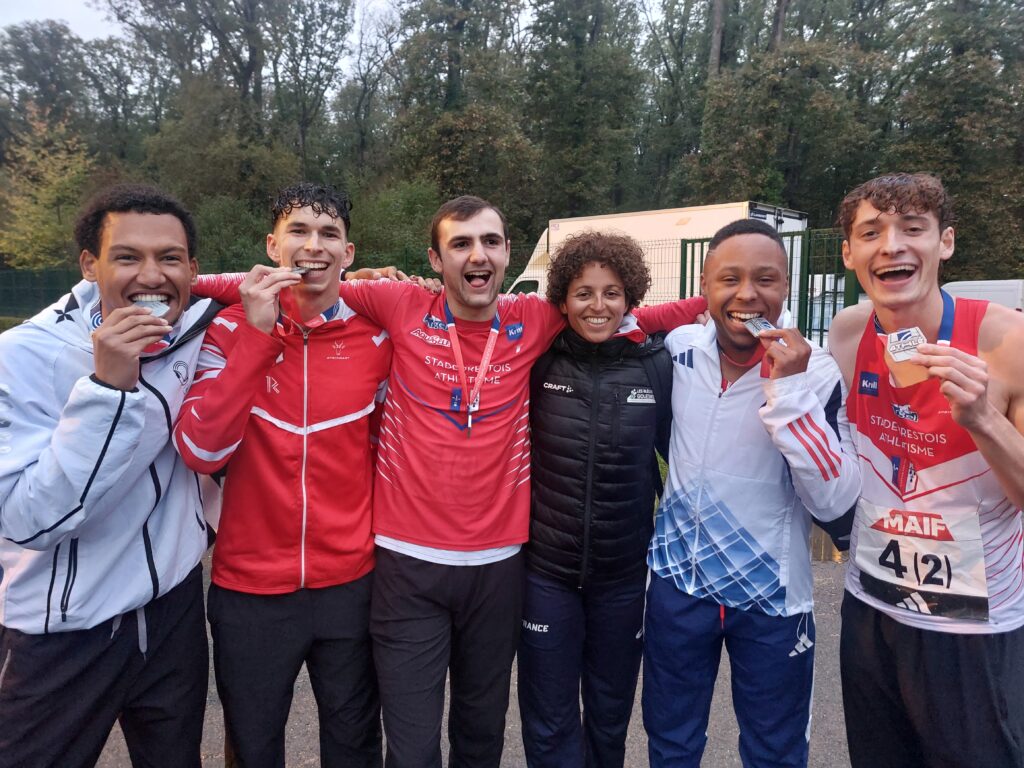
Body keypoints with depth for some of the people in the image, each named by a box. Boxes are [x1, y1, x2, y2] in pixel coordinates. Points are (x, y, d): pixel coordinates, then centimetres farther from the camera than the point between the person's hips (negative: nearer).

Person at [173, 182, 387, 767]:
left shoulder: (376, 337, -5)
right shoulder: (231, 328, -6)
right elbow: (202, 452, -18)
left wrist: (385, 542, 3)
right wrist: (257, 334, -23)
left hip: (351, 581, 1)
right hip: (250, 585, 0)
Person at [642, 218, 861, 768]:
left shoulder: (815, 372, -14)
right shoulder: (679, 348, -5)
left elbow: (835, 504, -21)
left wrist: (791, 389, -27)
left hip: (771, 594, -2)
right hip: (677, 578, 2)